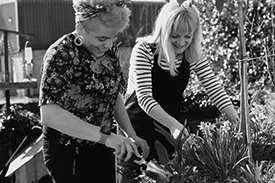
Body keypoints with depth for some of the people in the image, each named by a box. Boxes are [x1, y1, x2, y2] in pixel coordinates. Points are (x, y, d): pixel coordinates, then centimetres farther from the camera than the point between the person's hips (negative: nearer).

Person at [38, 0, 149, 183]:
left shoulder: (108, 49, -1)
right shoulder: (61, 55, -23)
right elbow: (49, 113, -34)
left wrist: (131, 135, 1)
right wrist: (104, 136, -38)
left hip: (102, 149, 7)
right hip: (69, 153, -6)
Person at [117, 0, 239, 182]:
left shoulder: (193, 53, -8)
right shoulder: (144, 50, -21)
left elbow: (215, 89, -9)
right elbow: (144, 97, -27)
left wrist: (240, 126, -20)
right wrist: (174, 125, -40)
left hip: (170, 124, 4)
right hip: (138, 126, -4)